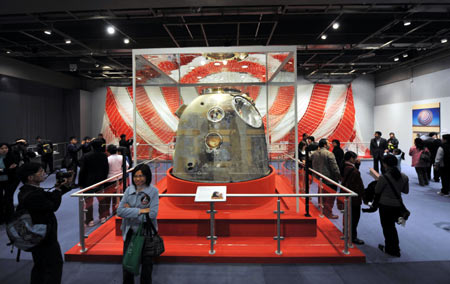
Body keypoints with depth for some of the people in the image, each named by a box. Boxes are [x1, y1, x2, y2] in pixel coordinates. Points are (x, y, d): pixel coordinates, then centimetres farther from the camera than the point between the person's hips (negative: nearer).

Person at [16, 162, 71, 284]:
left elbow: (48, 197, 6)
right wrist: (58, 189, -12)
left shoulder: (27, 191, 3)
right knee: (54, 265, 3)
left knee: (40, 266, 24)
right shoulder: (33, 195, -30)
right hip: (44, 237, -10)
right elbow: (53, 206, -23)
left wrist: (63, 186, -2)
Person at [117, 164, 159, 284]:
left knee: (147, 261, 15)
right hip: (130, 231, 3)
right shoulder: (129, 190, -3)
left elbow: (152, 214, -20)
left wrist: (130, 211, -15)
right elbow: (120, 211, -10)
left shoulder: (153, 191, -13)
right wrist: (140, 211, -20)